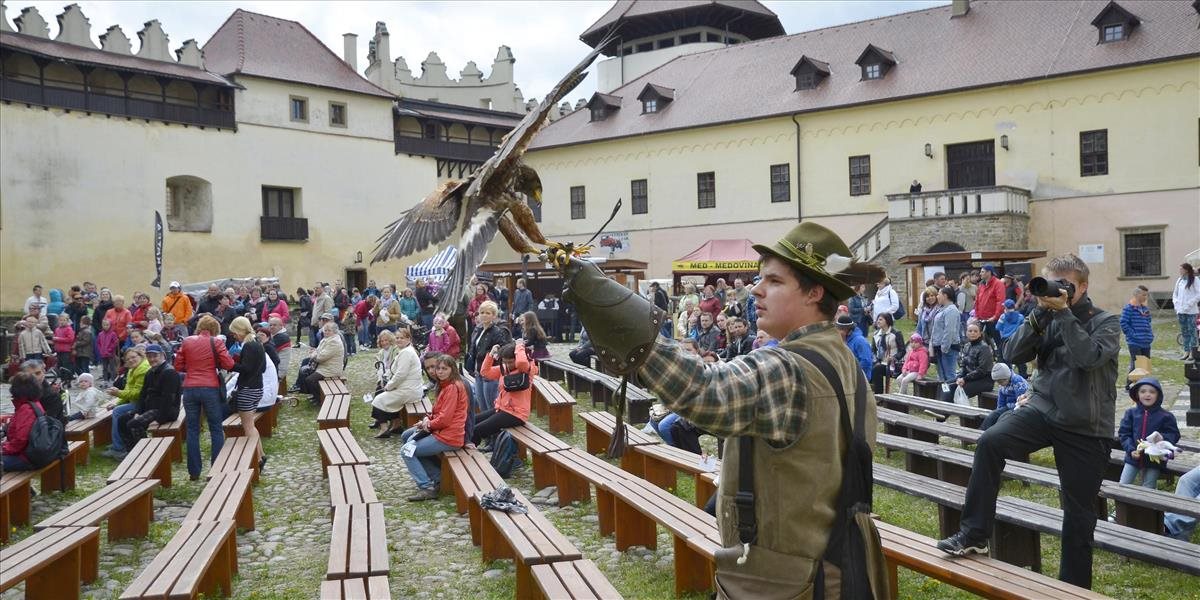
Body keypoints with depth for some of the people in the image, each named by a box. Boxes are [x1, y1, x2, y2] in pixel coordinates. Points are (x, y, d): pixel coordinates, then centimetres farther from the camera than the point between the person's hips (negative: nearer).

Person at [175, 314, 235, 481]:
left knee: (192, 430, 10)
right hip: (210, 389, -3)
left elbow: (178, 366, 8)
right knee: (216, 430, 7)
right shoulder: (216, 342, -3)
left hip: (190, 389, 3)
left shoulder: (187, 341, 5)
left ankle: (194, 471, 12)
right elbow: (228, 364, -8)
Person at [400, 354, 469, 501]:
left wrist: (429, 424, -5)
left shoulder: (453, 387, -18)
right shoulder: (445, 385, 14)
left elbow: (445, 418, -22)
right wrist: (428, 419, -1)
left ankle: (427, 488, -8)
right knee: (406, 436, 20)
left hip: (449, 437, -11)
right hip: (441, 429, 11)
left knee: (407, 450, -7)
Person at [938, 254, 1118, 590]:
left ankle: (1074, 586, 24)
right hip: (1043, 409, 2)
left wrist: (1063, 312, -19)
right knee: (989, 442, -26)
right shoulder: (1048, 316, 7)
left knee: (1079, 512, 7)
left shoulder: (1105, 322, -2)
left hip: (1086, 427, -2)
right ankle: (974, 535, -18)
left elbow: (1089, 357, -23)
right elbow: (1015, 353, -6)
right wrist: (1042, 311, -13)